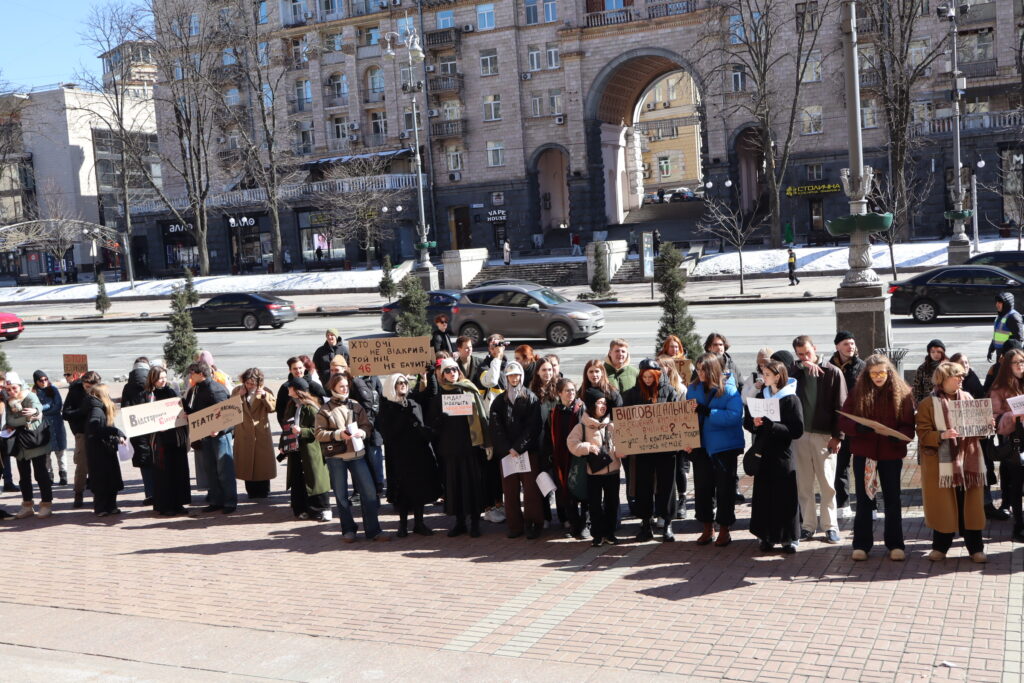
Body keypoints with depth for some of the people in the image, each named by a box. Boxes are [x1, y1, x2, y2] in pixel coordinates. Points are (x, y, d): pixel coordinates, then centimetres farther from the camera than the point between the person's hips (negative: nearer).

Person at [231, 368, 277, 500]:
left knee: (262, 461, 3)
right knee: (246, 463, 4)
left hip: (261, 432, -1)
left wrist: (264, 396, -21)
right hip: (244, 433, 1)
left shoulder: (264, 391, 1)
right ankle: (251, 492, 14)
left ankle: (263, 491, 15)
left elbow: (272, 408, -9)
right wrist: (239, 395, -13)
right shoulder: (237, 390, 5)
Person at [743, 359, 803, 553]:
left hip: (782, 455, -5)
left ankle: (789, 538, 10)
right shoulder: (761, 396, 11)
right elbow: (747, 422, 13)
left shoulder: (791, 399, -6)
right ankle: (766, 536, 14)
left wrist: (771, 426, -21)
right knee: (763, 495, 5)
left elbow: (797, 430, -13)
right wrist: (754, 423, -10)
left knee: (785, 496, -1)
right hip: (763, 453, 5)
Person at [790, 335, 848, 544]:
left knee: (827, 484, 2)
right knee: (804, 484, 7)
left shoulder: (833, 373, -1)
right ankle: (808, 525, 15)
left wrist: (837, 436, -9)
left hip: (824, 435, -3)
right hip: (800, 434, 3)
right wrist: (801, 365, -14)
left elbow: (841, 407, -3)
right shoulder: (796, 372, 7)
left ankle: (830, 526, 11)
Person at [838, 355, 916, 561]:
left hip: (891, 453, -1)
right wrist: (858, 428, -22)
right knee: (863, 499, 8)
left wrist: (899, 436, -25)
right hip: (863, 452, 1)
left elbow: (909, 426, -4)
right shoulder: (857, 392, -1)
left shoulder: (902, 393, -3)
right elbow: (843, 421, -2)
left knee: (892, 499, 8)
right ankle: (861, 544, 16)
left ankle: (896, 545, 18)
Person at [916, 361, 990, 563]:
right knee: (943, 505, 2)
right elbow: (923, 434, -8)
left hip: (968, 459, 3)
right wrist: (941, 435, -24)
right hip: (941, 462, -3)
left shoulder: (967, 398, 11)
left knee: (970, 504, 4)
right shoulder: (928, 404, -3)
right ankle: (940, 546, 15)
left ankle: (976, 548, 12)